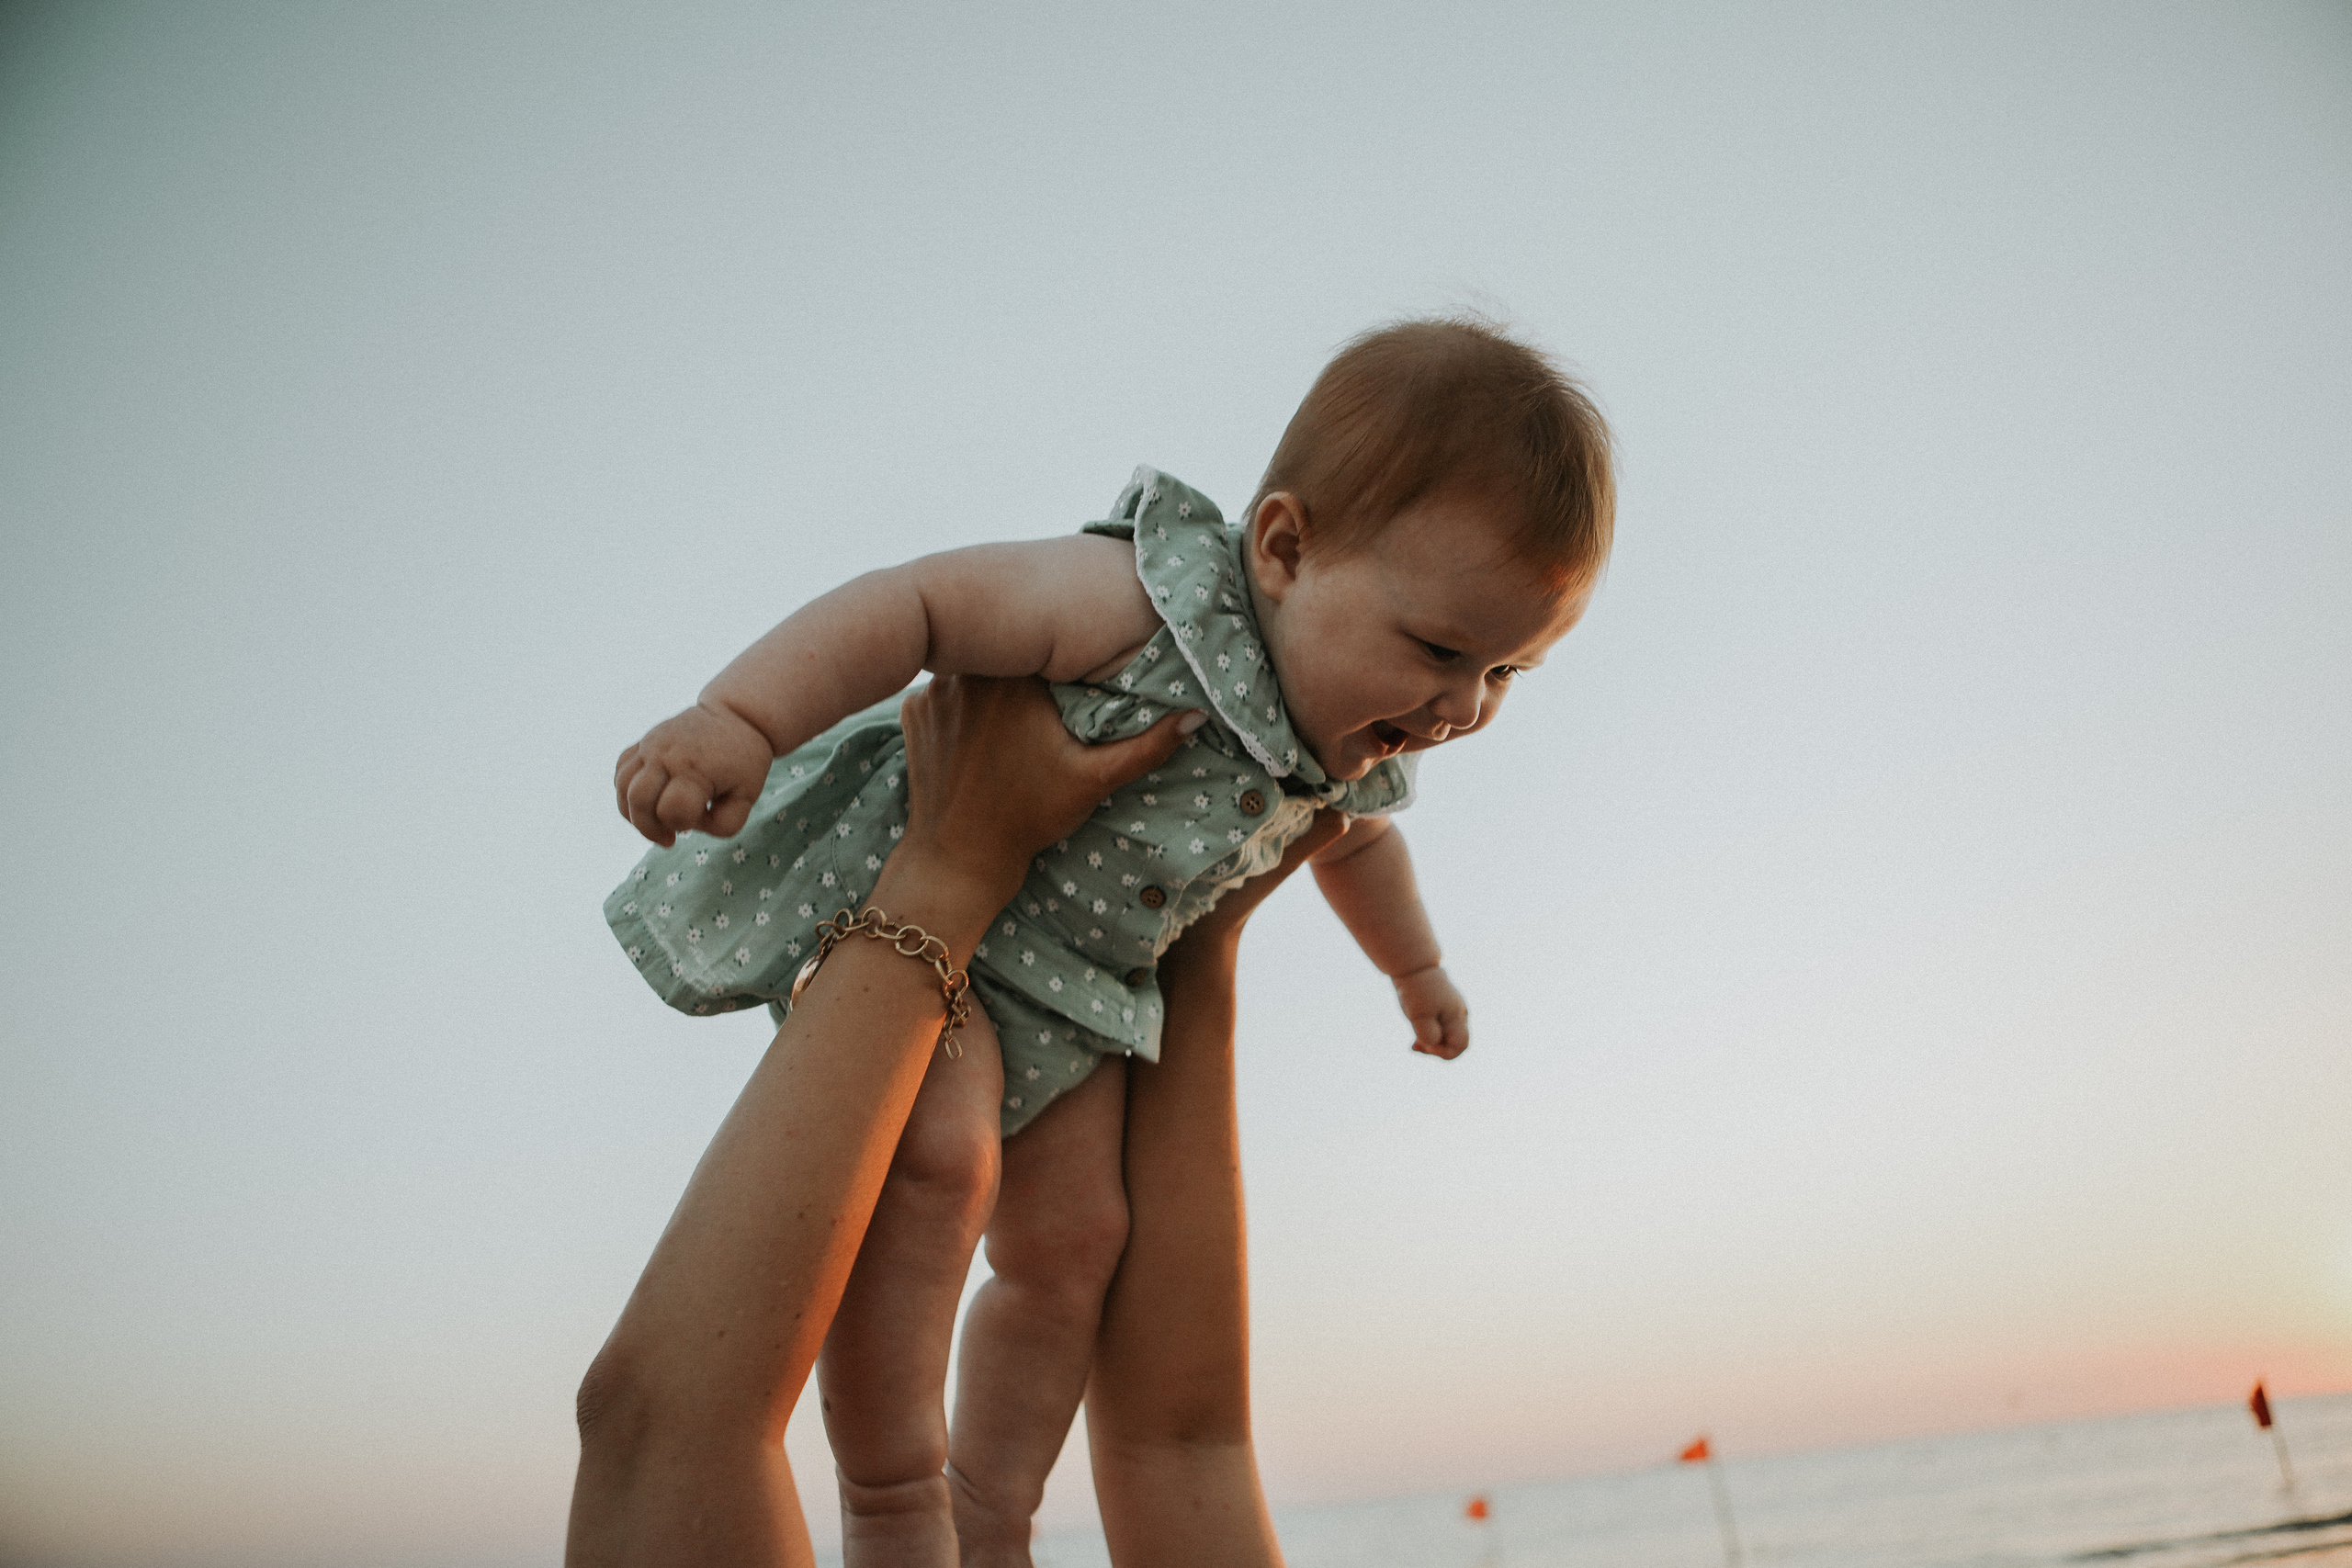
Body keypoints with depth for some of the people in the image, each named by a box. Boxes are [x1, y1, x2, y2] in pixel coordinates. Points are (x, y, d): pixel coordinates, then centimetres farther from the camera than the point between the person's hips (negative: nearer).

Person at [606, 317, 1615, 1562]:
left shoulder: (1355, 750, -5)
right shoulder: (1145, 604, -32)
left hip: (1062, 972, 7)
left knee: (1073, 1243, 5)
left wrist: (1416, 968, 35)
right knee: (941, 1152, -28)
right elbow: (914, 606, -34)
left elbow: (1355, 844, 19)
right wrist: (737, 719, -47)